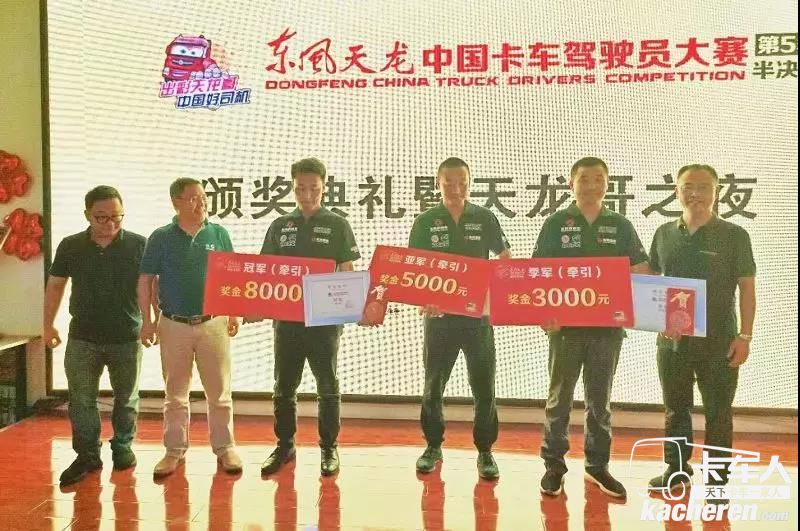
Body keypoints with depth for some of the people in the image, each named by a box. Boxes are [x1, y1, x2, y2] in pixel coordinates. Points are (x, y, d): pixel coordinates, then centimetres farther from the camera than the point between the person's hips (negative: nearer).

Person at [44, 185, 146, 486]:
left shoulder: (138, 245, -9)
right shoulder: (70, 246, -2)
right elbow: (55, 286, 9)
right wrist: (48, 326, 10)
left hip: (127, 337, -1)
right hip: (82, 338, 1)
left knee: (126, 398, 13)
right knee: (81, 400, 5)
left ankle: (122, 447, 30)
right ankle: (87, 455, 17)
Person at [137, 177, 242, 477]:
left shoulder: (219, 234, 3)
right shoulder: (161, 238, -1)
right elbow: (145, 281, 2)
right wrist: (147, 321, -3)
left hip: (213, 323, 0)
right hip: (173, 325, 0)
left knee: (219, 392, 5)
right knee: (175, 394, 10)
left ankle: (224, 447, 17)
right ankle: (175, 450, 21)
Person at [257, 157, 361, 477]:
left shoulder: (337, 226, 1)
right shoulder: (280, 226, 9)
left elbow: (347, 273, -1)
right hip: (286, 318, 3)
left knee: (327, 387, 6)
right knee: (284, 387, 9)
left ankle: (329, 448, 17)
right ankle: (284, 446, 23)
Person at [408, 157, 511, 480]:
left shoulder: (485, 219, 3)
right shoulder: (425, 222, 1)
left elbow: (506, 259, 9)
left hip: (478, 314, 0)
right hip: (439, 314, 0)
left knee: (483, 387, 3)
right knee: (433, 386, 9)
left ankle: (485, 451, 16)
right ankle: (433, 446, 25)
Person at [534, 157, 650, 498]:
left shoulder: (621, 226, 6)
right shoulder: (556, 224, 0)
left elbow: (641, 273, 6)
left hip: (608, 326, 2)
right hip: (566, 324, -2)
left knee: (600, 400, 12)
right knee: (559, 398, 6)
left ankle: (597, 465, 23)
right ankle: (554, 465, 17)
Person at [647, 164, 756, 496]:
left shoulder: (734, 236, -3)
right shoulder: (664, 234, 6)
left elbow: (747, 287, -4)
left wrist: (744, 336, -10)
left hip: (718, 339, -3)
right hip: (672, 338, 4)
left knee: (717, 412, 4)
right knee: (675, 408, 14)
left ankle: (717, 480, 16)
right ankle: (676, 469, 29)